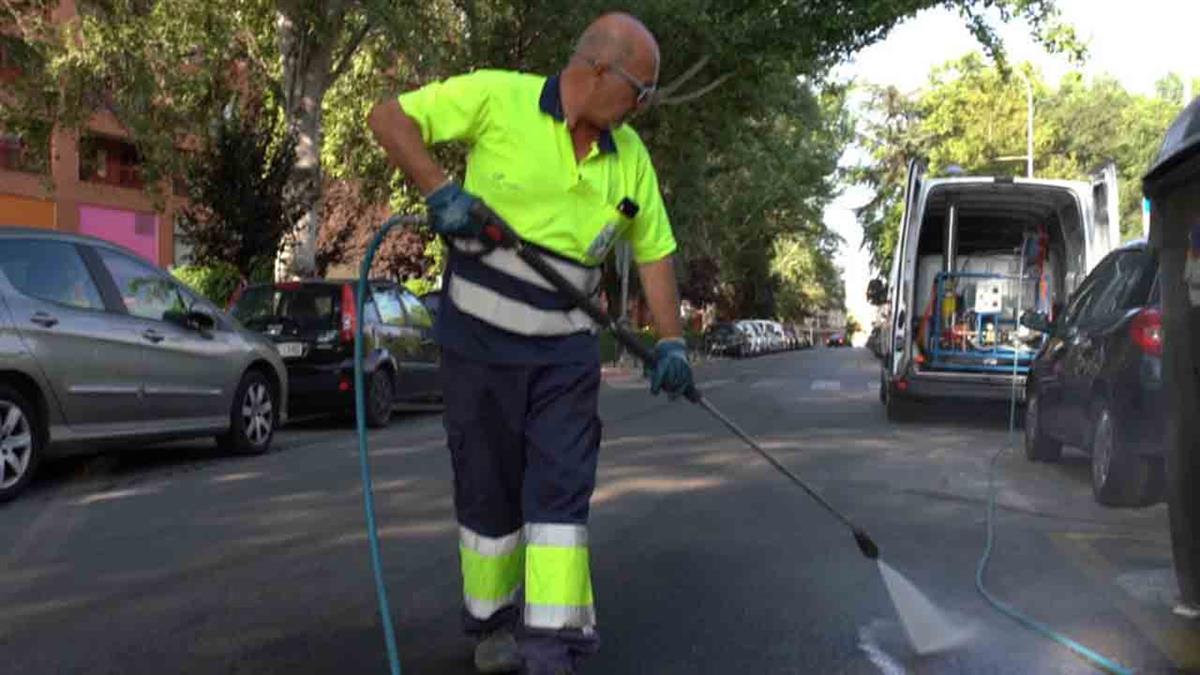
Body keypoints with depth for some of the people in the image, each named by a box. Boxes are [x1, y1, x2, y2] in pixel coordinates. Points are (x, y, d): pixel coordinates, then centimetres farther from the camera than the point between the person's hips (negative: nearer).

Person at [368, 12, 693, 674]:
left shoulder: (631, 156, 4)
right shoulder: (496, 97, -11)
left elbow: (655, 250, 9)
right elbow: (389, 118, -7)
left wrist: (671, 341, 0)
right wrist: (439, 189, -22)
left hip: (565, 350, 3)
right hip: (480, 340, -3)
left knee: (561, 490, -4)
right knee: (488, 488, 8)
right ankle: (493, 619, 29)